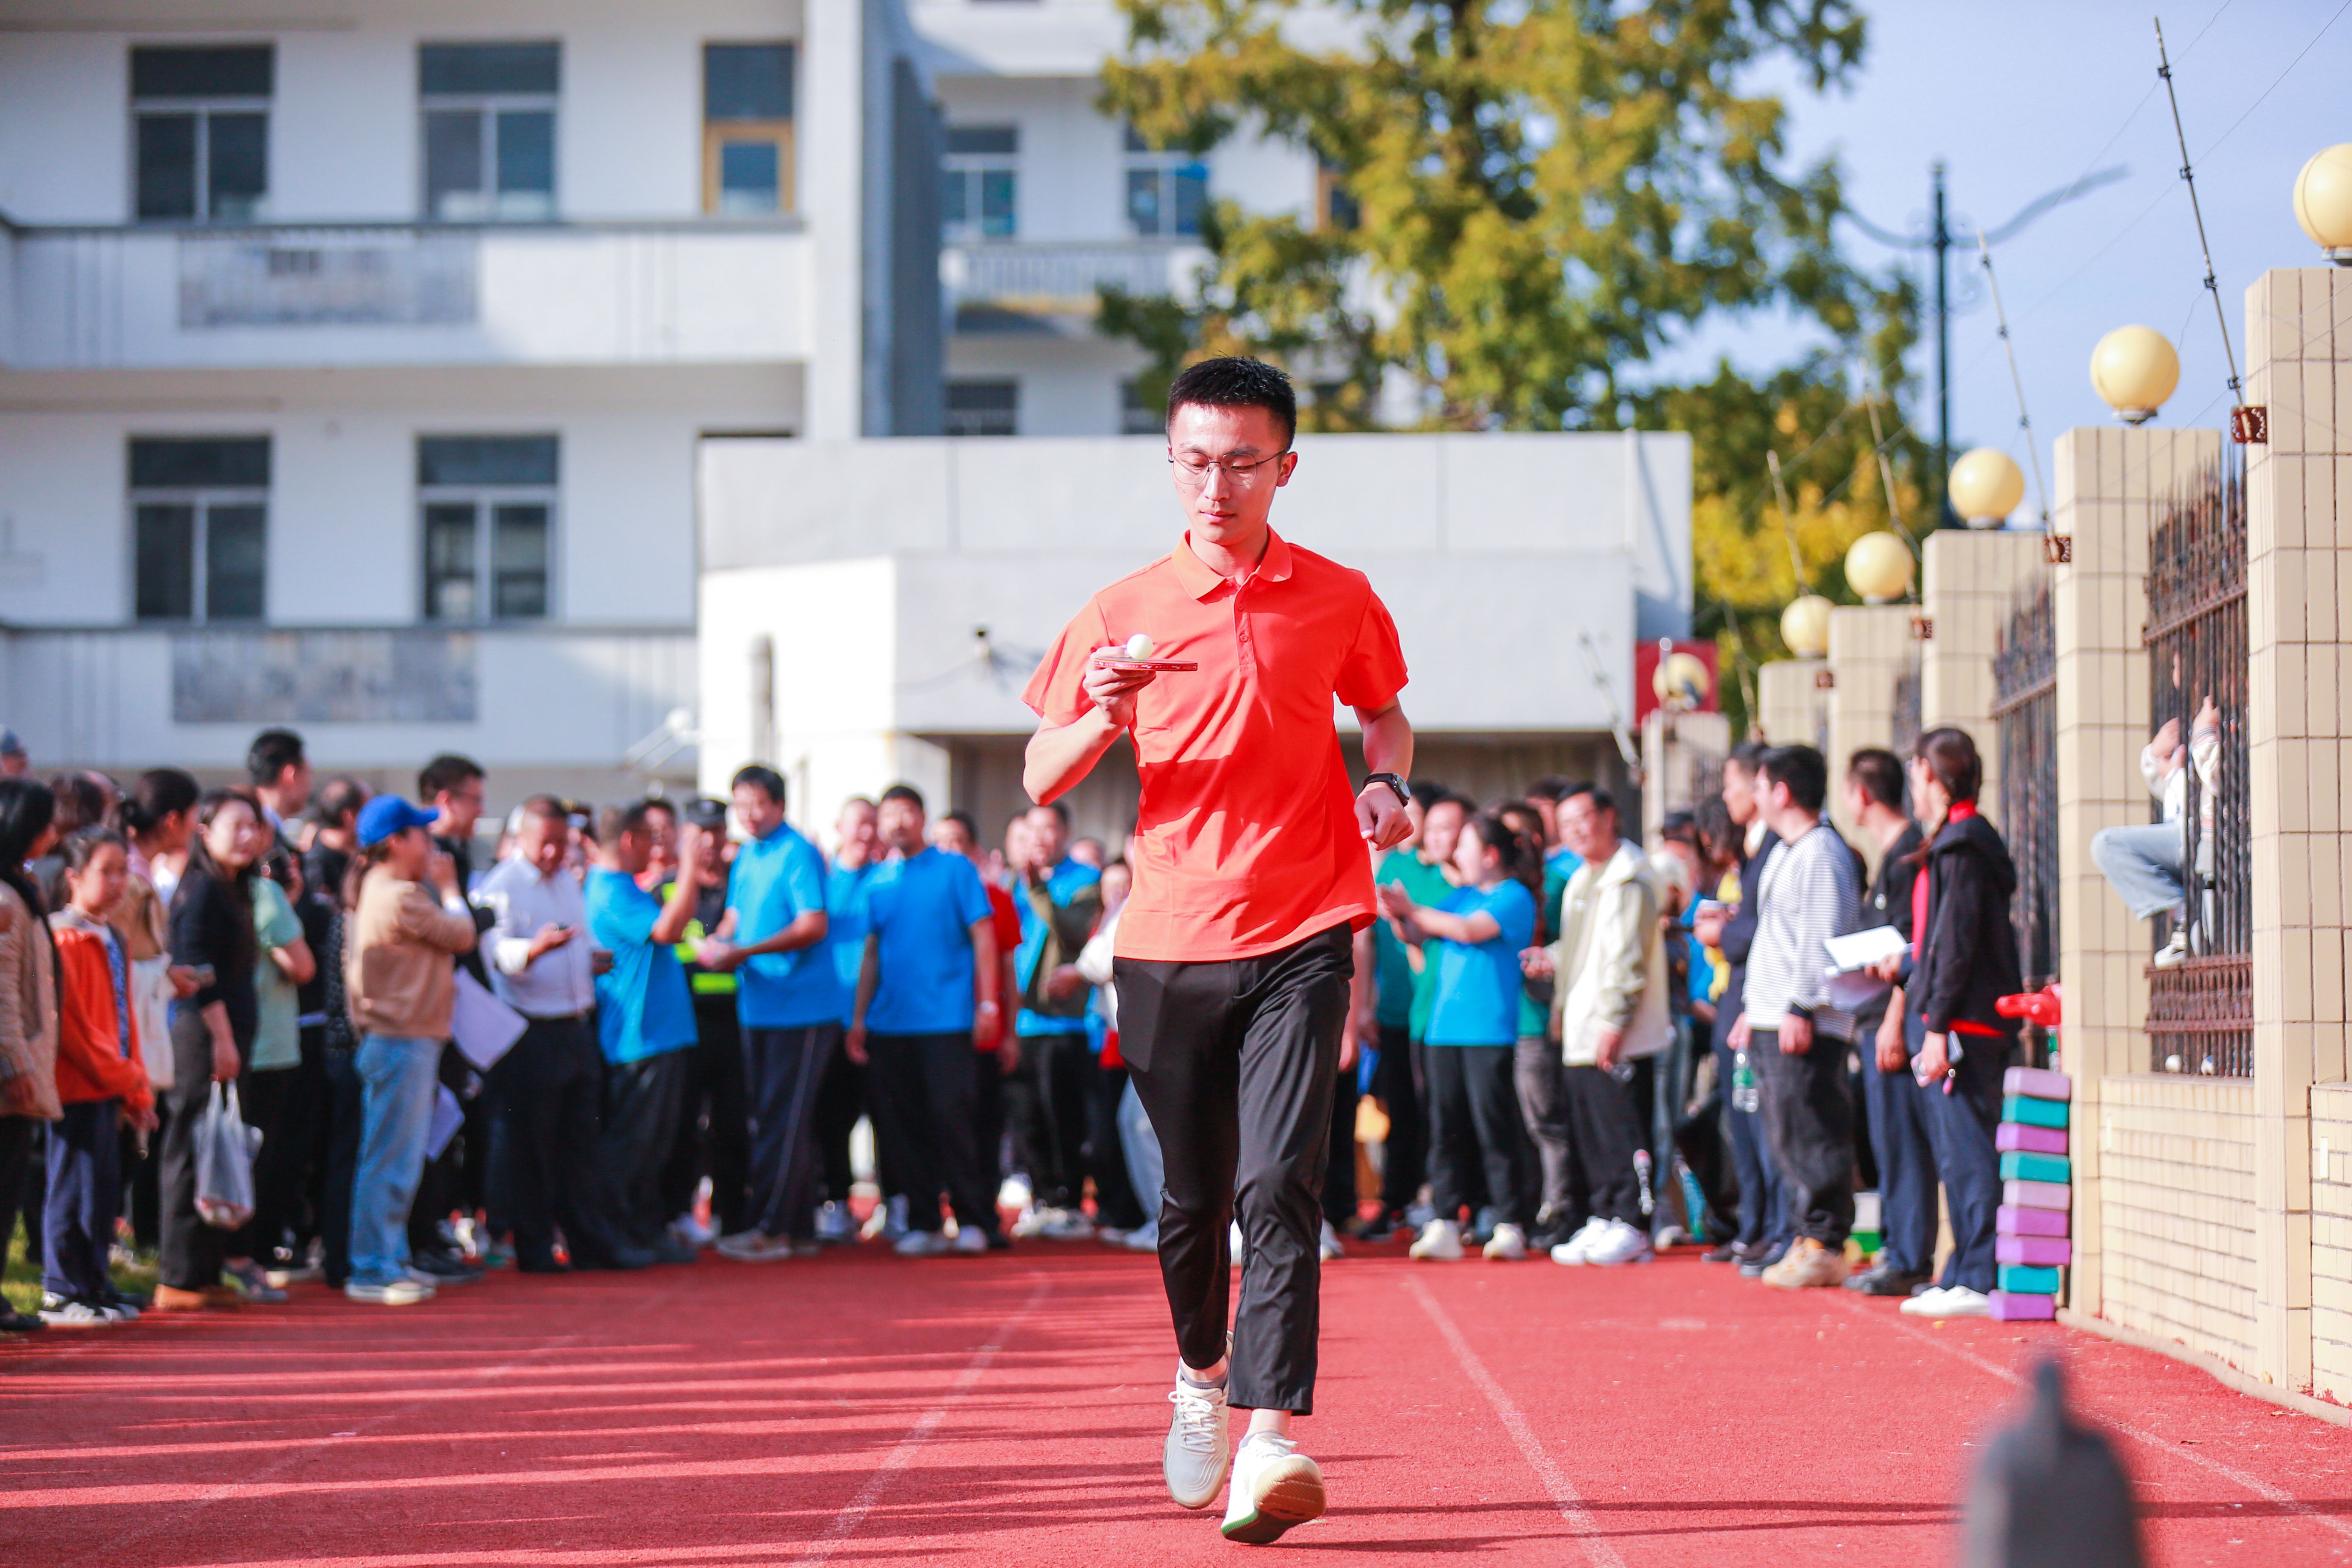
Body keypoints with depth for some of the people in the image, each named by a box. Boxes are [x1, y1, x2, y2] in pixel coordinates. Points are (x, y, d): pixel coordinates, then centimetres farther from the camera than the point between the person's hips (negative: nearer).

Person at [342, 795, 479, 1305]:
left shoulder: (373, 891, 15)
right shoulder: (402, 897, -17)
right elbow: (462, 935, -7)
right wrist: (448, 887, 4)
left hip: (400, 1039, 11)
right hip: (402, 1042, -11)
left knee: (399, 1160, 16)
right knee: (391, 1160, -7)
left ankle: (390, 1261, 23)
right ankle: (372, 1271, -4)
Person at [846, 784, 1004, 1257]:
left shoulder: (955, 869, 2)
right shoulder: (878, 882, 13)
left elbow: (983, 937, -1)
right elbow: (872, 953, 15)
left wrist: (987, 1005, -8)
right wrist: (859, 1018, 9)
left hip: (946, 1021, -4)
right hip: (890, 1023, 4)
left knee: (951, 1120, -8)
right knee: (904, 1127, 4)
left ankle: (973, 1220, 0)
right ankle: (922, 1223, 11)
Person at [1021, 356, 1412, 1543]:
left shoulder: (1340, 600, 4)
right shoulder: (1123, 612, 3)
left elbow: (1385, 713, 23)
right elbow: (1042, 781, 6)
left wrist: (1386, 785, 0)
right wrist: (1103, 720, -15)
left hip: (1300, 941, -1)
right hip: (1168, 946, 2)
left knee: (1279, 1186, -16)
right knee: (1193, 1197, 12)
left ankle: (1273, 1438, -22)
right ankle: (1202, 1377, 39)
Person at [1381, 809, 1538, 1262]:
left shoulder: (1515, 897, -3)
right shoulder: (1462, 896, 18)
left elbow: (1470, 931, -16)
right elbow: (1420, 936, 16)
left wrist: (1413, 910, -10)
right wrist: (1401, 915, -4)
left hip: (1491, 1032, -7)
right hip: (1445, 1028, 7)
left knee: (1494, 1129, -5)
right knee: (1445, 1127, 3)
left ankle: (1510, 1226, -1)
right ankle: (1444, 1225, 4)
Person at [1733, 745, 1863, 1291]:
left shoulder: (1822, 853, -11)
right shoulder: (1785, 854, 21)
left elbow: (1822, 939, -18)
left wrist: (1800, 1009, -22)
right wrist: (1753, 1009, 24)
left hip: (1806, 1026, -10)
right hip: (1771, 1021, 10)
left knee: (1811, 1138, -9)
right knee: (1789, 1139, 10)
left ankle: (1825, 1246, -6)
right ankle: (1807, 1239, 15)